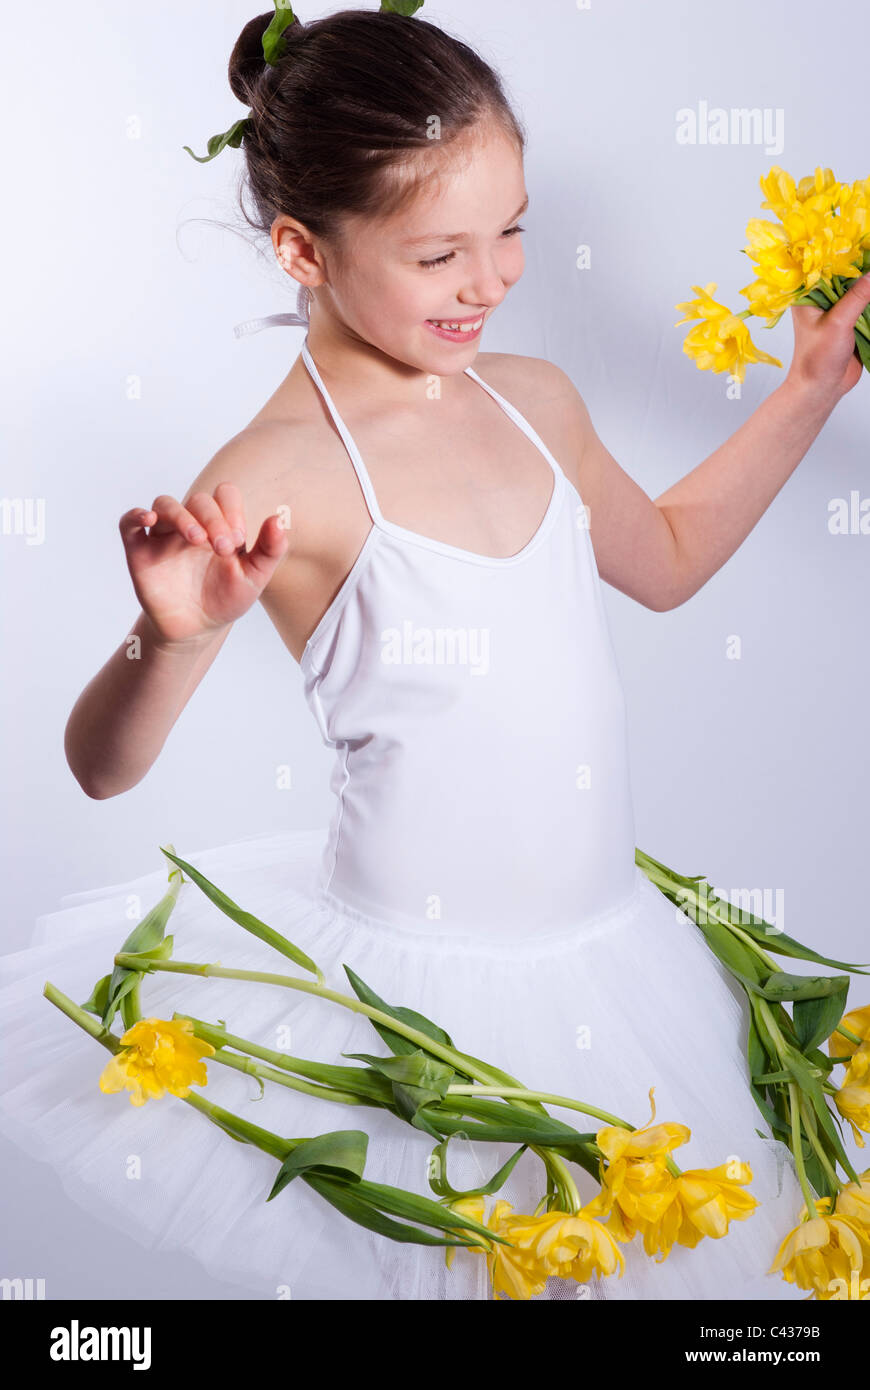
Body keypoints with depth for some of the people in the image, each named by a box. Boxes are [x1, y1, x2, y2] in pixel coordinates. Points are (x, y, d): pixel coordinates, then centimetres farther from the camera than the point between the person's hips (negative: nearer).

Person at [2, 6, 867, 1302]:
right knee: (443, 1264, 12)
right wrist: (172, 636, -40)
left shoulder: (534, 398, 0)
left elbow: (665, 555, 19)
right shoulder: (282, 481, -21)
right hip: (421, 994, -6)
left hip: (610, 948, 7)